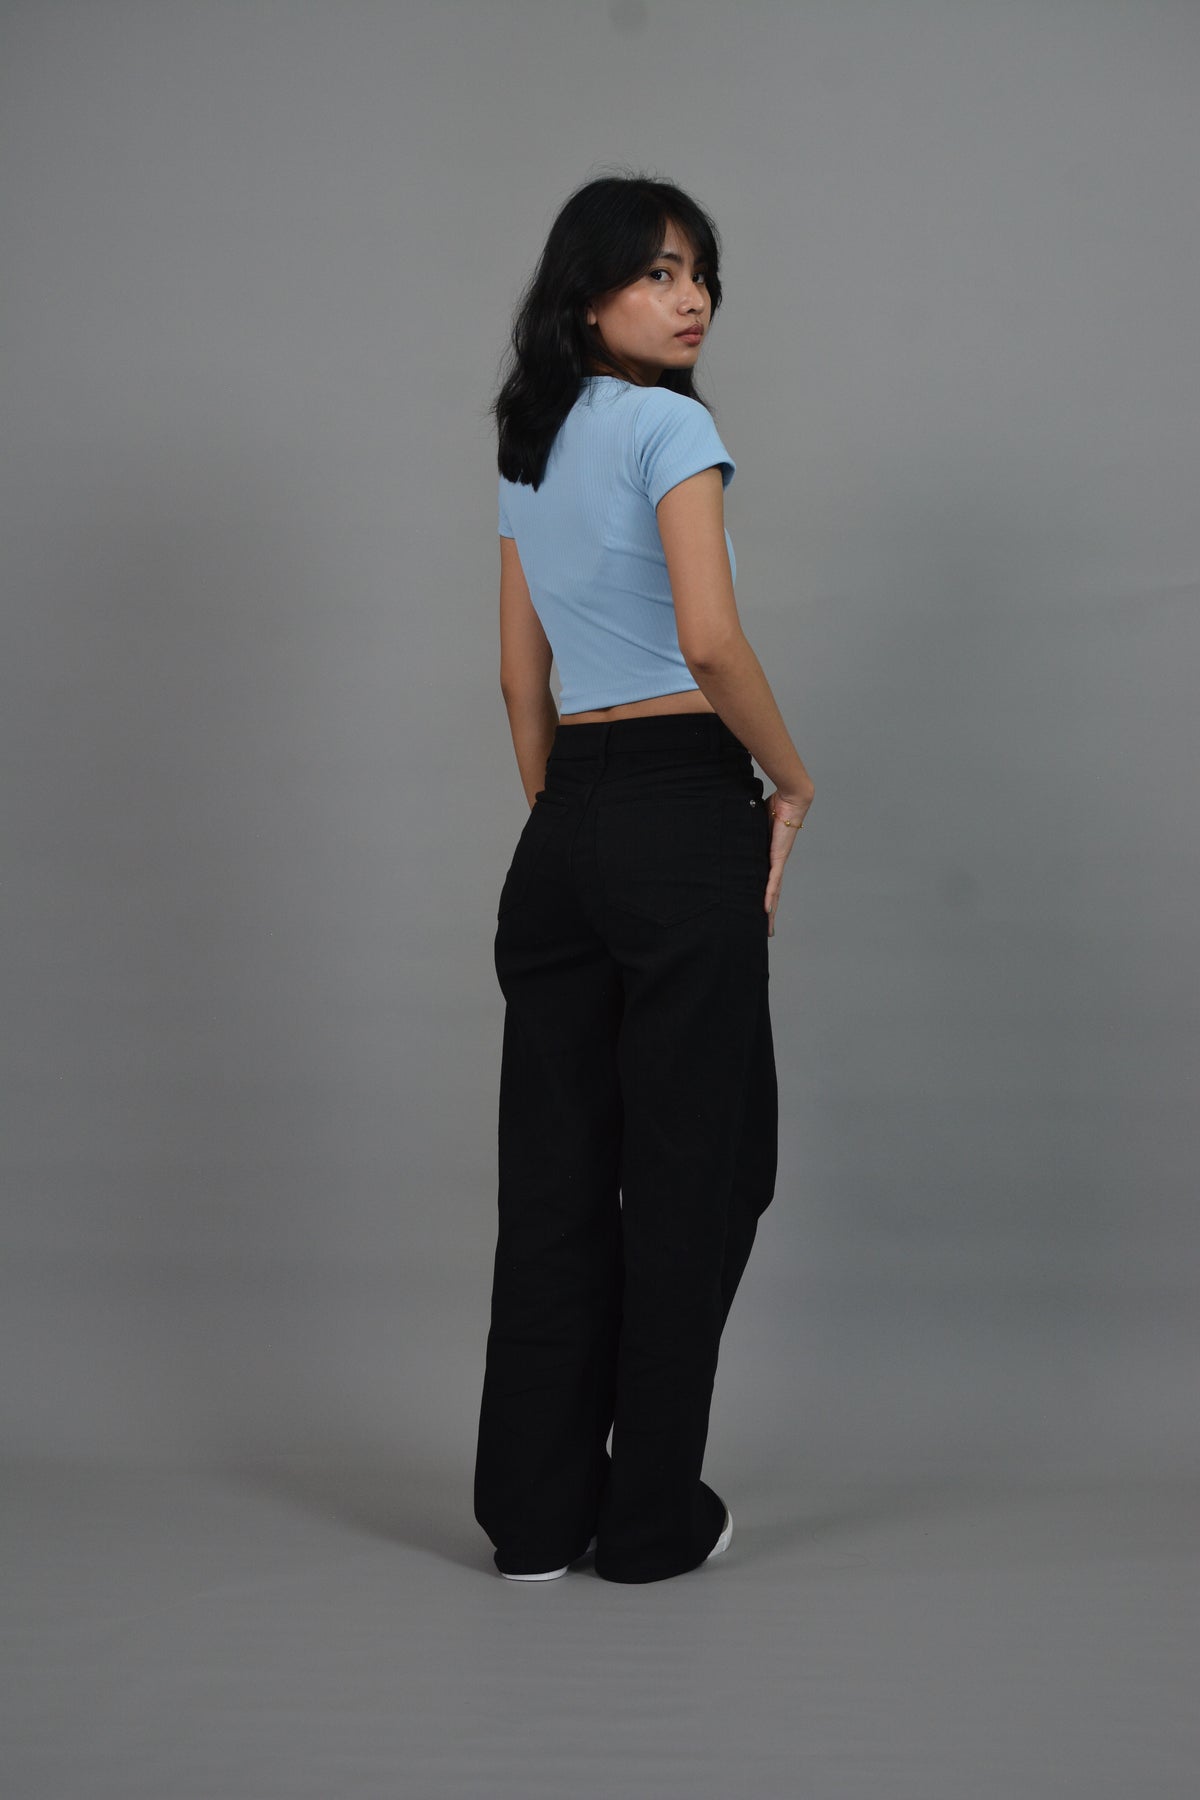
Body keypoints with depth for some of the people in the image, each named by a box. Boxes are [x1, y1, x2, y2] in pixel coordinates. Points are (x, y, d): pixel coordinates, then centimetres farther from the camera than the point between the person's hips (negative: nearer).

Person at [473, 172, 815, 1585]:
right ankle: (651, 1519, 10)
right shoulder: (667, 422, -8)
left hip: (562, 828, 8)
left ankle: (534, 1512, 16)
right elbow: (711, 639, -19)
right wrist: (792, 782, -5)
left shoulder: (529, 448, 16)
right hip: (682, 817, -7)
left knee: (557, 1171, 10)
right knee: (691, 1168, 2)